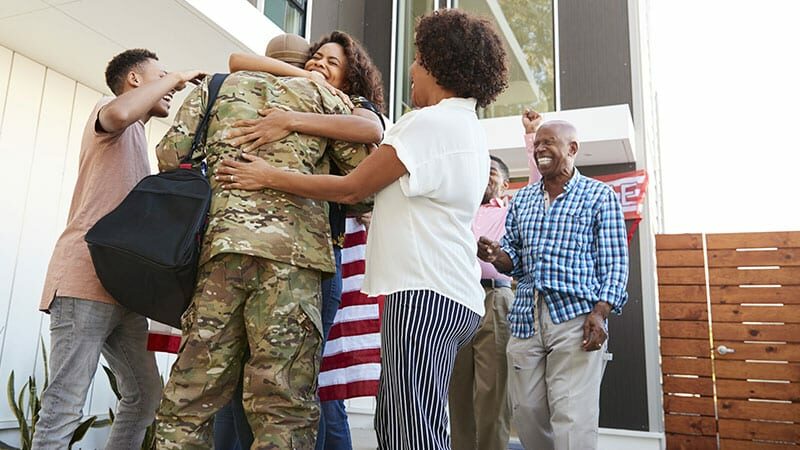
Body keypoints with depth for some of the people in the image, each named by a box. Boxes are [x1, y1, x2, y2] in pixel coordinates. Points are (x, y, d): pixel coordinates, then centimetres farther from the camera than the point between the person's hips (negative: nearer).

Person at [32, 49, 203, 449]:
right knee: (66, 403, -9)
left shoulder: (135, 141, 29)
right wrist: (174, 77, -8)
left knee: (145, 394, 9)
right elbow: (120, 111, -24)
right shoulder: (111, 117, 3)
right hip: (85, 281, -9)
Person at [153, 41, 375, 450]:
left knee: (190, 396, 5)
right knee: (282, 404, -3)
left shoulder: (216, 87, 24)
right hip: (293, 244, -2)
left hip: (218, 241, 3)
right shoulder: (320, 94, 17)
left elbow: (170, 154, 12)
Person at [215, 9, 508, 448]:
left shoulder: (430, 121, -8)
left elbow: (351, 189, -7)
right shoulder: (471, 129, 23)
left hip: (425, 293, -10)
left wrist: (269, 177, 2)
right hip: (454, 295, 10)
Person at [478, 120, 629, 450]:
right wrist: (496, 256, -6)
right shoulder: (521, 199, 18)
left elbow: (614, 263, -1)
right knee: (526, 413, 7)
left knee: (572, 421, -8)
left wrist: (599, 314, -15)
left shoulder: (599, 196, 5)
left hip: (576, 317, -4)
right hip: (525, 317, 5)